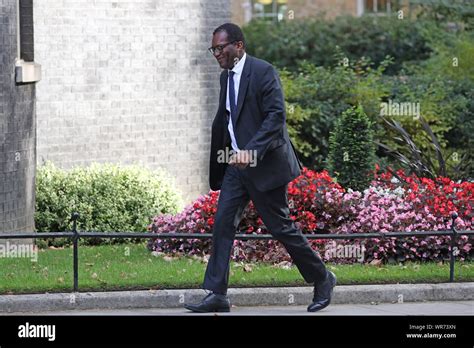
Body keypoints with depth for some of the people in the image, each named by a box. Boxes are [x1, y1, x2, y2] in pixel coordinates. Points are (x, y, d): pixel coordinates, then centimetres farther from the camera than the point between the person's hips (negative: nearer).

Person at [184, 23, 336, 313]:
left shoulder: (264, 72, -13)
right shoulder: (226, 76, 12)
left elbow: (276, 116, -21)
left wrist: (251, 150, -31)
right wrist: (217, 159, 23)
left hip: (266, 163, -8)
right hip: (238, 162, 8)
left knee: (280, 226, -1)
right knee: (223, 223, -2)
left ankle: (322, 279, 16)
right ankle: (217, 294, -2)